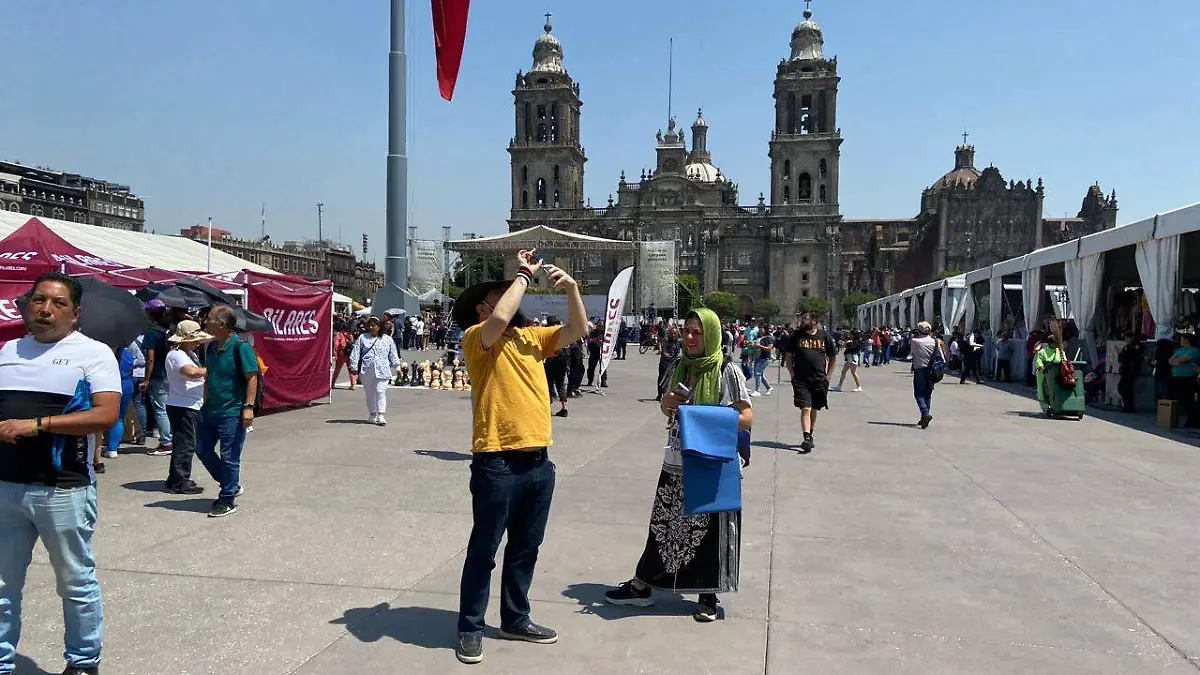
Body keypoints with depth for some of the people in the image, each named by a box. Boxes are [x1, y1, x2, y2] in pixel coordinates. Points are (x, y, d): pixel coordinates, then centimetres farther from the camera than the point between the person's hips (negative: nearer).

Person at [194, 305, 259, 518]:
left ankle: (227, 500, 13)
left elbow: (252, 378, -15)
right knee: (202, 449, 13)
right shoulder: (211, 347, 9)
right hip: (210, 410, 9)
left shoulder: (240, 347, -15)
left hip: (232, 412, -8)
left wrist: (248, 407, -20)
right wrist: (204, 404, 18)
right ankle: (231, 485, 28)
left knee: (229, 457, 0)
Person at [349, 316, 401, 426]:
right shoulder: (362, 338, 7)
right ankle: (372, 414, 20)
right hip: (366, 370, 1)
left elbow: (393, 355, 12)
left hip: (382, 370, -1)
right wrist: (354, 366, -1)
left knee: (381, 392, -9)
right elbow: (356, 353, 5)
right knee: (370, 393, 9)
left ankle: (381, 415, -10)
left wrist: (396, 366, 7)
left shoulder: (387, 339, 8)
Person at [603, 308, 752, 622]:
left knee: (710, 531, 5)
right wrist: (667, 403, -5)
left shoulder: (727, 371, -9)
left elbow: (746, 417, -10)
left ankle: (709, 596, 21)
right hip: (676, 464, 5)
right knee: (664, 525, 12)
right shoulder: (678, 367, 7)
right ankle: (641, 585, 24)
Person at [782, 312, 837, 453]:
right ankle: (807, 439, -18)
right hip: (801, 380, -1)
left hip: (819, 380, 2)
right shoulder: (797, 335, 1)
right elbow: (788, 356, 8)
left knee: (814, 409, 13)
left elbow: (832, 357, 11)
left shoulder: (824, 336, 2)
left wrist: (828, 375, 5)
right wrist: (792, 374, 1)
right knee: (805, 409, -12)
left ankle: (810, 436, 28)